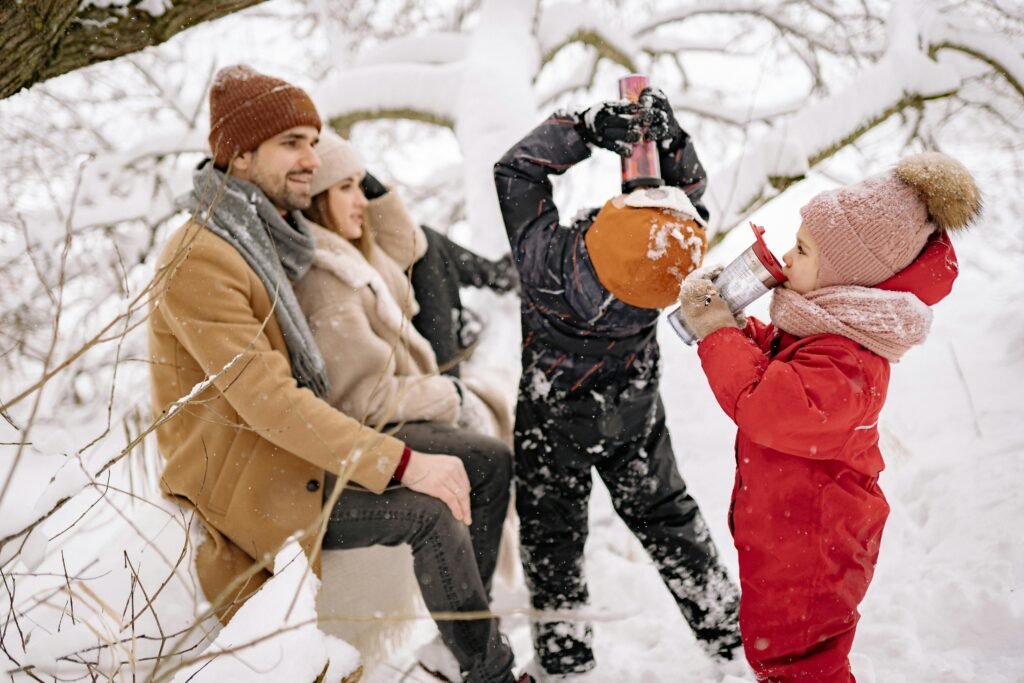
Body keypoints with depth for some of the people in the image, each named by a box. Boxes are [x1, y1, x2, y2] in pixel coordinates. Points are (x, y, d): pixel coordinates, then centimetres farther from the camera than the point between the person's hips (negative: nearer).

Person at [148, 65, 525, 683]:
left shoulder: (275, 237, 8)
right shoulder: (201, 261, -21)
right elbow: (270, 401, -28)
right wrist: (403, 463, -31)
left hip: (299, 443, 9)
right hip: (242, 476, -9)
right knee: (431, 511, -25)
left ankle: (468, 623, 16)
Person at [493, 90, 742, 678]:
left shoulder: (547, 259, -35)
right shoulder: (658, 272, -29)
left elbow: (517, 169, -22)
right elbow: (689, 191, -13)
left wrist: (587, 129, -29)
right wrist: (669, 137, -24)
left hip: (552, 424, -2)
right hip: (635, 419, 2)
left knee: (553, 535, 15)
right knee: (666, 516, 21)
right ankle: (726, 626, 33)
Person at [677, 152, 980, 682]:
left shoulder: (843, 361, -33)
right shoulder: (821, 324, 0)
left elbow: (761, 403, -39)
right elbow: (765, 360, 11)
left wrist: (719, 335, -25)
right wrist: (724, 321, -9)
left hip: (807, 550, -10)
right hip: (787, 533, 10)